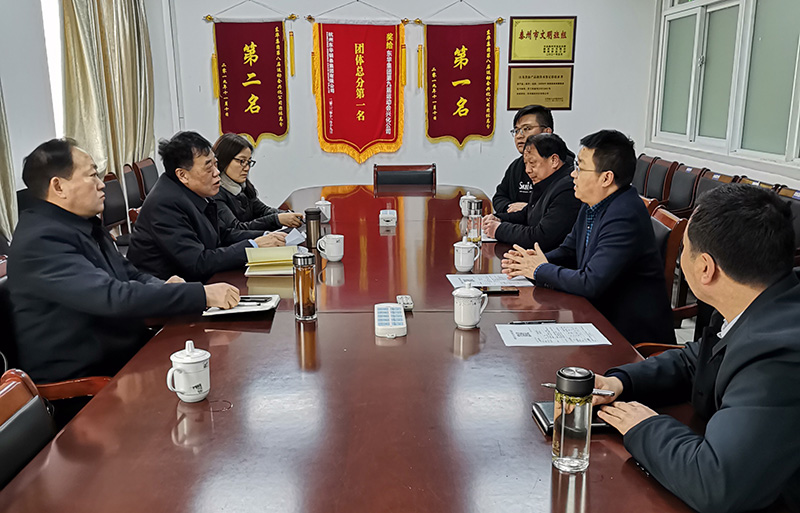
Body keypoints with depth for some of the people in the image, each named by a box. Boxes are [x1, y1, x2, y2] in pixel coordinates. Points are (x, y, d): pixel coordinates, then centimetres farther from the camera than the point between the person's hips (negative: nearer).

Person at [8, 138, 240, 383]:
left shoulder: (82, 223, 8)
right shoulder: (40, 241, -20)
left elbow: (130, 275, 16)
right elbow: (113, 298, -29)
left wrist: (162, 288, -8)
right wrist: (203, 295, -27)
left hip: (122, 350, 8)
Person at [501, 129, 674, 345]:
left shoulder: (625, 217, -25)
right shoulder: (593, 205, 5)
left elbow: (591, 283, -29)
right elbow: (569, 251, 17)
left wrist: (541, 270, -14)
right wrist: (535, 261, -4)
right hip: (600, 315, 8)